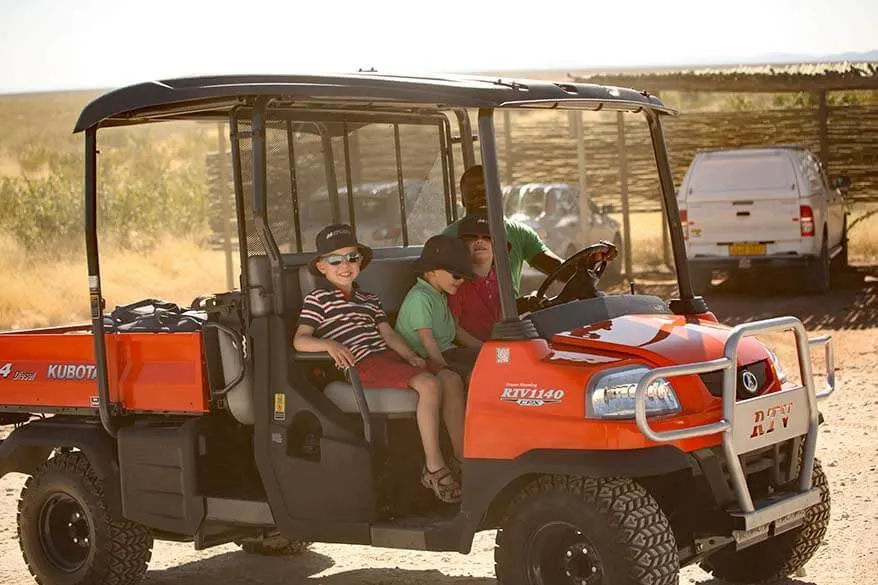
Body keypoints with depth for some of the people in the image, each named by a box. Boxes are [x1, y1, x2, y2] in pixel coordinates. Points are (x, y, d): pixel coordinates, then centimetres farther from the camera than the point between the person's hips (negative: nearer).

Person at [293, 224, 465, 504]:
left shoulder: (369, 300, 25)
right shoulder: (317, 299, 3)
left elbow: (388, 333, 17)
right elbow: (300, 341, -7)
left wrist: (411, 355, -1)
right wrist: (330, 345, -26)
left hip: (388, 356, 8)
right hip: (364, 365, -8)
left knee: (451, 380, -8)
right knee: (428, 384, -28)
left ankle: (461, 459, -4)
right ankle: (434, 469, -24)